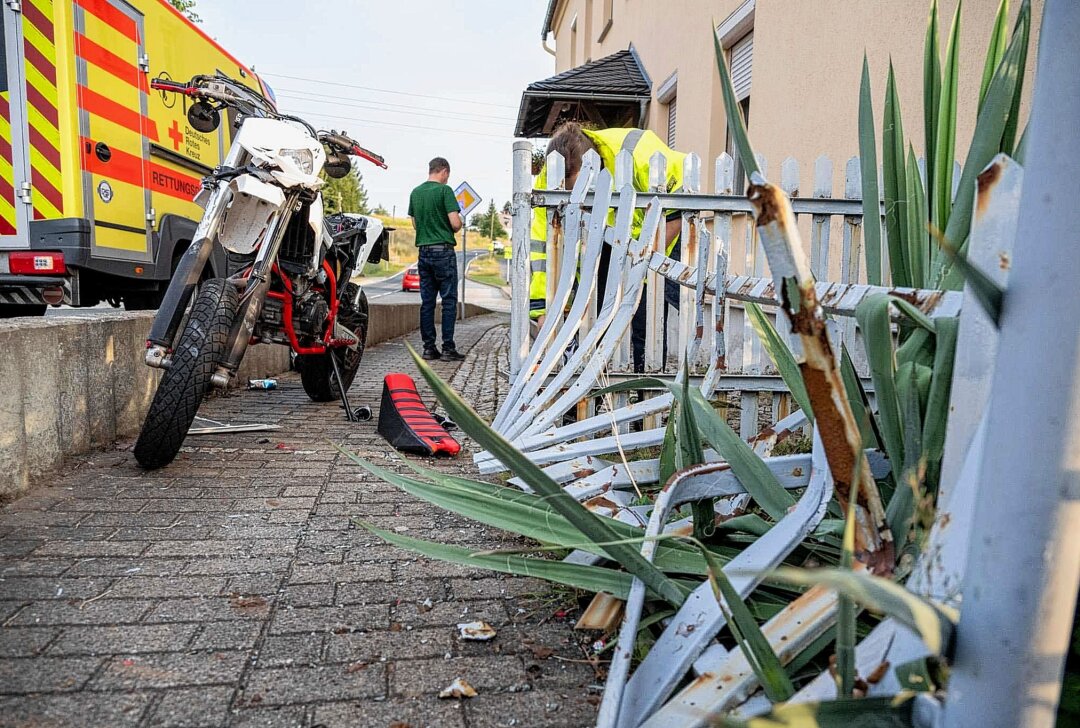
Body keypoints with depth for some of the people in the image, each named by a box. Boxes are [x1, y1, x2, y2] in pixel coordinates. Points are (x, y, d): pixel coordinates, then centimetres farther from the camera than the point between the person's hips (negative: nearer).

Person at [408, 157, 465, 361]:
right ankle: (448, 348, -2)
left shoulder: (415, 192, 12)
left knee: (427, 301, 7)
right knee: (449, 300, -2)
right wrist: (459, 224, 8)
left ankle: (428, 348, 9)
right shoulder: (444, 190, -7)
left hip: (423, 251, 6)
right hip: (443, 250, -6)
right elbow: (455, 223, -13)